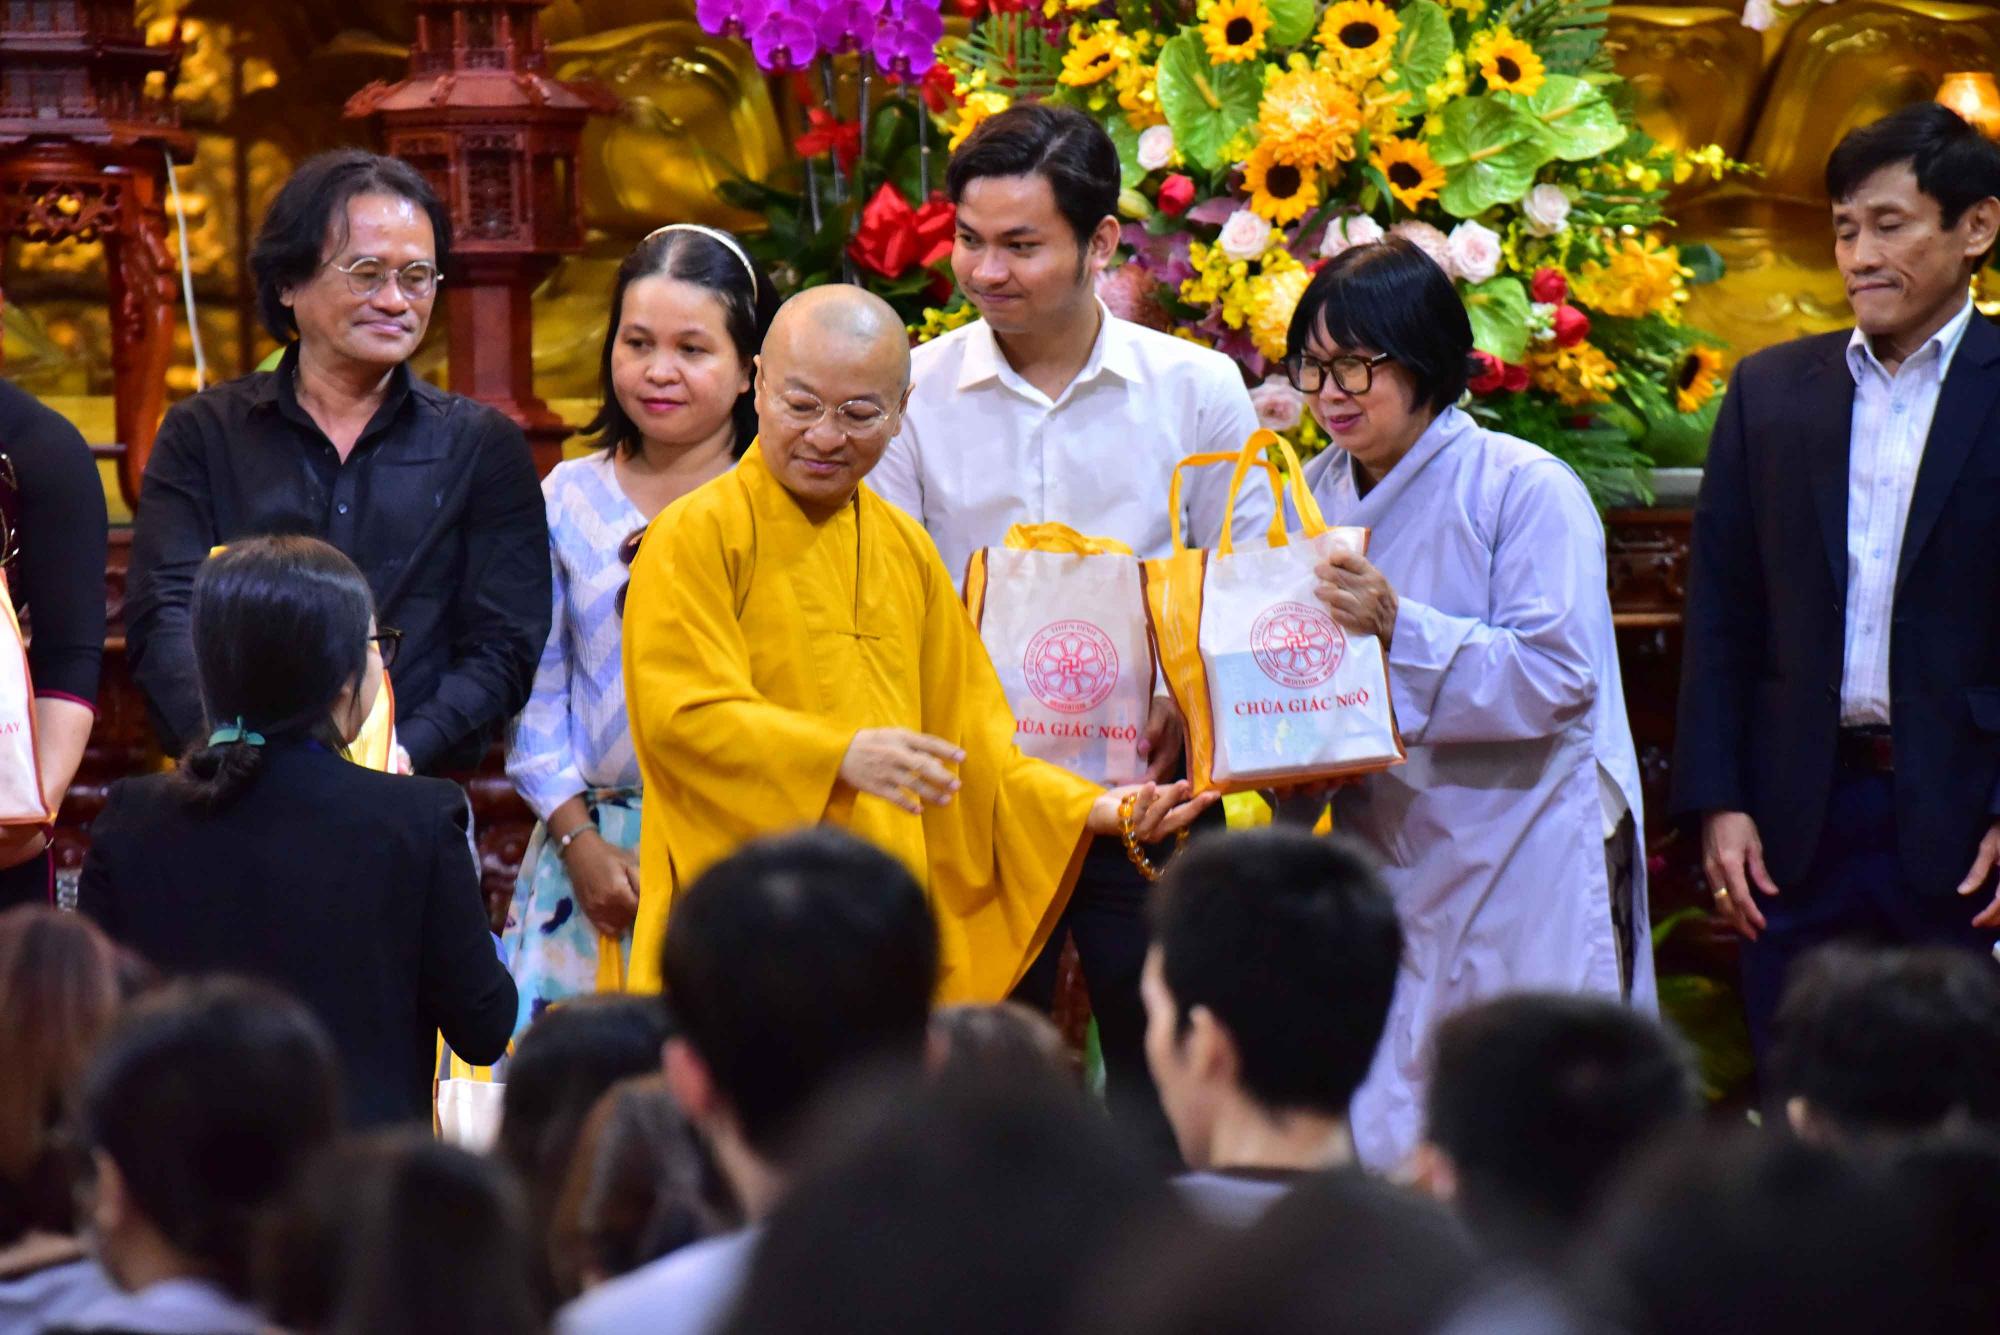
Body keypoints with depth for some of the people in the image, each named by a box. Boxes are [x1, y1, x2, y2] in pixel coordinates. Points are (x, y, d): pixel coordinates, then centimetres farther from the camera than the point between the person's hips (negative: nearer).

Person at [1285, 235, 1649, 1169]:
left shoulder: (1525, 489, -8)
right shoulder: (1314, 491, 12)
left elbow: (1556, 675, -17)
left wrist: (1399, 631, -25)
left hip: (1519, 870, -6)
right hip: (1378, 863, 6)